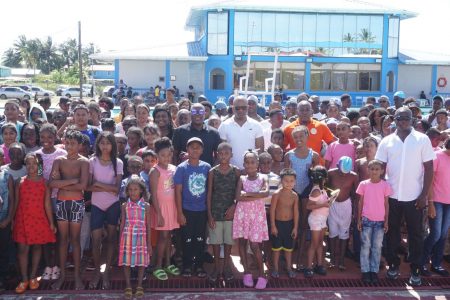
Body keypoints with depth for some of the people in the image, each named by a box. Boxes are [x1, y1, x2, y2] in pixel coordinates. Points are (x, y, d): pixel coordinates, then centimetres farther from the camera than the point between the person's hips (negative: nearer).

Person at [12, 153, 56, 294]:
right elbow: (16, 202, 6)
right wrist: (12, 220, 4)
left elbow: (47, 204, 1)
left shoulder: (44, 182, 1)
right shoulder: (19, 182, 3)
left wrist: (51, 223, 0)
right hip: (22, 219, 0)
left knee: (37, 246, 7)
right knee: (22, 248, -2)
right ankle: (24, 279, 7)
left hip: (39, 219, 0)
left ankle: (33, 277, 19)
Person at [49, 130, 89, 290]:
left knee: (75, 239, 3)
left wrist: (62, 184, -11)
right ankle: (62, 274, 17)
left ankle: (77, 275, 11)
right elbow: (52, 183, -10)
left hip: (77, 203, -3)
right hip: (61, 202, 3)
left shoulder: (83, 162, -6)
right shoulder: (59, 160, 2)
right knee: (63, 238, 9)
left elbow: (83, 185, -18)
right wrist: (73, 180, -15)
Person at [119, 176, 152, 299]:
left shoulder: (146, 206, -1)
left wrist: (149, 243, 2)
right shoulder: (125, 206, 2)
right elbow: (122, 224, 7)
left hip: (141, 238, 0)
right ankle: (128, 287, 16)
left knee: (141, 261, 5)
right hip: (127, 237, 1)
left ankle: (139, 286, 19)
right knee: (126, 261, 3)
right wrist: (120, 241, 5)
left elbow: (148, 225, 3)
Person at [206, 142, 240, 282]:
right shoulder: (212, 172, -2)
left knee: (228, 240, 9)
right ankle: (216, 267, 20)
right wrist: (209, 215, -5)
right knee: (215, 241, 7)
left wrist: (234, 206, -12)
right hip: (215, 212, 0)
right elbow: (209, 194, -1)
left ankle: (227, 266, 23)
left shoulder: (236, 171, -2)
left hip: (230, 212, 0)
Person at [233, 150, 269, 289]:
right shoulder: (241, 179, 2)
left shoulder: (262, 178, 0)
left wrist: (247, 193, -17)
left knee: (254, 245, -5)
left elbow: (266, 192, -19)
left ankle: (261, 275, 7)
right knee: (242, 242, 5)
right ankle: (247, 273, 17)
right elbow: (238, 197, -14)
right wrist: (257, 196, -15)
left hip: (257, 214, -2)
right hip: (242, 213, 2)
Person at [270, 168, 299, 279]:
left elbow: (296, 212, 1)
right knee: (277, 247, 9)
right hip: (278, 223, -3)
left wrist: (295, 227, 0)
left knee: (289, 247, 14)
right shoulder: (277, 194, -14)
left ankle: (289, 268, 28)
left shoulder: (294, 196, -4)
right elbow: (272, 210, -11)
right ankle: (275, 268, 21)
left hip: (290, 223, 3)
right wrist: (273, 226, -12)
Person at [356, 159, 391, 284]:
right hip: (366, 220, 0)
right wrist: (359, 220, 0)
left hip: (380, 221, 1)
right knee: (365, 246, 3)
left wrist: (386, 221, 0)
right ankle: (365, 271, 10)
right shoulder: (363, 184, -1)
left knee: (377, 247, 6)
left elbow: (386, 204, 3)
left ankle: (374, 271, 14)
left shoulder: (385, 185, -1)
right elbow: (360, 203, 3)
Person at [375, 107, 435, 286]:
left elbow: (429, 168, -2)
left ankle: (415, 270, 18)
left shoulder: (422, 139, -2)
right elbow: (380, 168, 4)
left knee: (415, 234, 7)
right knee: (392, 232, 11)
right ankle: (393, 264, 26)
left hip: (414, 197, -1)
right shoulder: (387, 141, 2)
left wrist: (424, 195, -7)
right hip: (392, 196, 2)